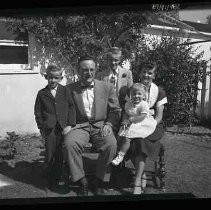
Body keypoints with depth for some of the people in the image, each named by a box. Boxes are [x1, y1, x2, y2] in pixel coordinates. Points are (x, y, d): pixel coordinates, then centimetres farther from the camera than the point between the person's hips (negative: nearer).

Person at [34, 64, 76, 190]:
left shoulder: (65, 91, 4)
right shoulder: (41, 94, 5)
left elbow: (71, 108, 1)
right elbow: (38, 113, 8)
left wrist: (70, 124, -8)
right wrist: (42, 127, 0)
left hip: (64, 128, 0)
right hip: (49, 130, 0)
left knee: (60, 155, 7)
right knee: (50, 156, 5)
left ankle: (58, 178, 25)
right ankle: (52, 181, 21)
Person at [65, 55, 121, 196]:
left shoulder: (107, 87, 9)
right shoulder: (70, 89, 6)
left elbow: (115, 110, 10)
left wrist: (108, 124, -6)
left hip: (100, 125, 1)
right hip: (80, 126, 0)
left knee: (111, 144, -30)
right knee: (70, 142, -31)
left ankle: (99, 181, -7)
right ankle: (82, 182, -12)